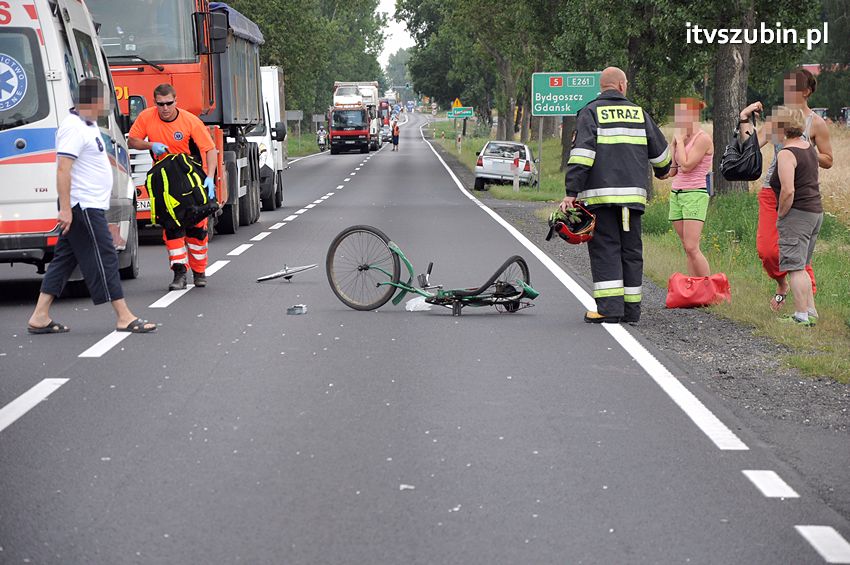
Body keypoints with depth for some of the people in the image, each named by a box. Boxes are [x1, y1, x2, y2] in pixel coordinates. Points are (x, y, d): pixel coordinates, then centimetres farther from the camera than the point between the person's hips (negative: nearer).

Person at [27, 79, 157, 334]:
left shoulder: (88, 126, 16)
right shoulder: (74, 128, -17)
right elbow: (63, 169, -23)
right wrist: (65, 208, -27)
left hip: (90, 206, 11)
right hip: (83, 207, -11)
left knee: (64, 259, 9)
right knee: (103, 258, -6)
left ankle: (40, 318, 11)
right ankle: (125, 318, -2)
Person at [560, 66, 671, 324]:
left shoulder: (591, 112, 1)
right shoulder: (639, 113, 14)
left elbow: (582, 153, -11)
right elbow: (660, 151, 21)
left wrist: (571, 192, -12)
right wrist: (662, 171, 43)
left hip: (600, 194, -3)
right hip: (633, 194, 3)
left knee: (605, 249, -3)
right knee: (631, 250, 9)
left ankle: (609, 307, -12)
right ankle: (631, 308, 8)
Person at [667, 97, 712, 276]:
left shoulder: (702, 138, -10)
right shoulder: (680, 137, 14)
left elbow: (686, 166, -18)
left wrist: (680, 141, -8)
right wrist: (674, 145, 10)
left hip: (695, 194, -8)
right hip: (676, 193, 8)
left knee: (692, 248, -15)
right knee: (688, 249, 5)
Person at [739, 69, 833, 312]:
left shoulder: (816, 123, 0)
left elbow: (828, 161, 3)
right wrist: (744, 119, -6)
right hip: (771, 191, 4)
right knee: (765, 249, -1)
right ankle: (781, 285, 27)